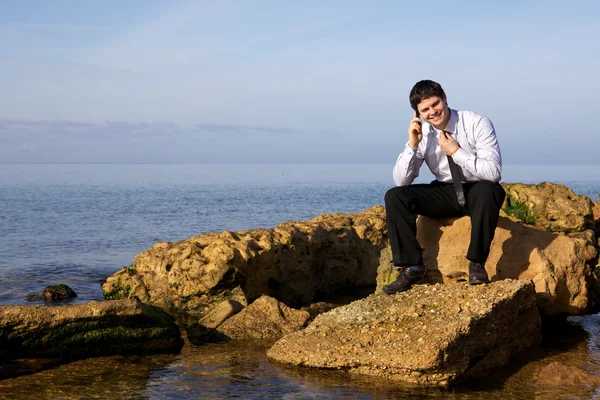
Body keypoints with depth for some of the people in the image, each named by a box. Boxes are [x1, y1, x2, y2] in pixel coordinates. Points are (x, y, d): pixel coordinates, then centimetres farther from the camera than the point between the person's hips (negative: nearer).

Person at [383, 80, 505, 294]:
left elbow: (493, 172, -24)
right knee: (394, 197, -18)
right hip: (445, 194, 4)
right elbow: (401, 181, -8)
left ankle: (477, 263, -22)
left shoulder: (477, 124, -16)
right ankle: (412, 268, -13)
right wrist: (413, 145, -20)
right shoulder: (422, 133, -6)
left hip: (479, 193, -4)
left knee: (487, 189, -40)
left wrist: (456, 152, -25)